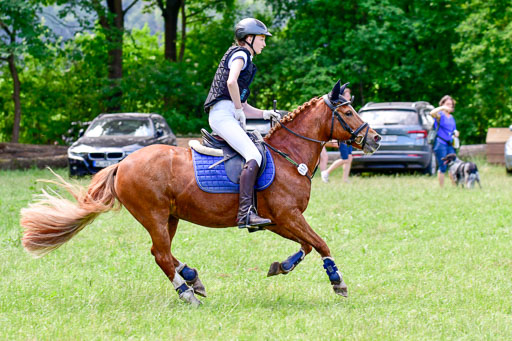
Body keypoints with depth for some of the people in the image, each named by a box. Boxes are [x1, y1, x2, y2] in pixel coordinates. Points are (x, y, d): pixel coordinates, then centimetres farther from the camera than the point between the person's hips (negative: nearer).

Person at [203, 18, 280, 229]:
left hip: (228, 116, 11)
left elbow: (243, 106, 30)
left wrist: (265, 114, 15)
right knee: (254, 156, -25)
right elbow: (231, 82, -21)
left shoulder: (246, 60, 29)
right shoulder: (240, 54, 0)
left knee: (260, 153, 9)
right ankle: (245, 213, -35)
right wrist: (239, 110, -11)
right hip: (222, 114, -11)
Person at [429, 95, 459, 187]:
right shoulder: (440, 115, -3)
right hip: (440, 143, -7)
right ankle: (441, 188, -1)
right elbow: (432, 113, -26)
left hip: (450, 144, 7)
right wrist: (442, 108, -34)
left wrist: (455, 133, 7)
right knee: (443, 167, -7)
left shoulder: (451, 117, 18)